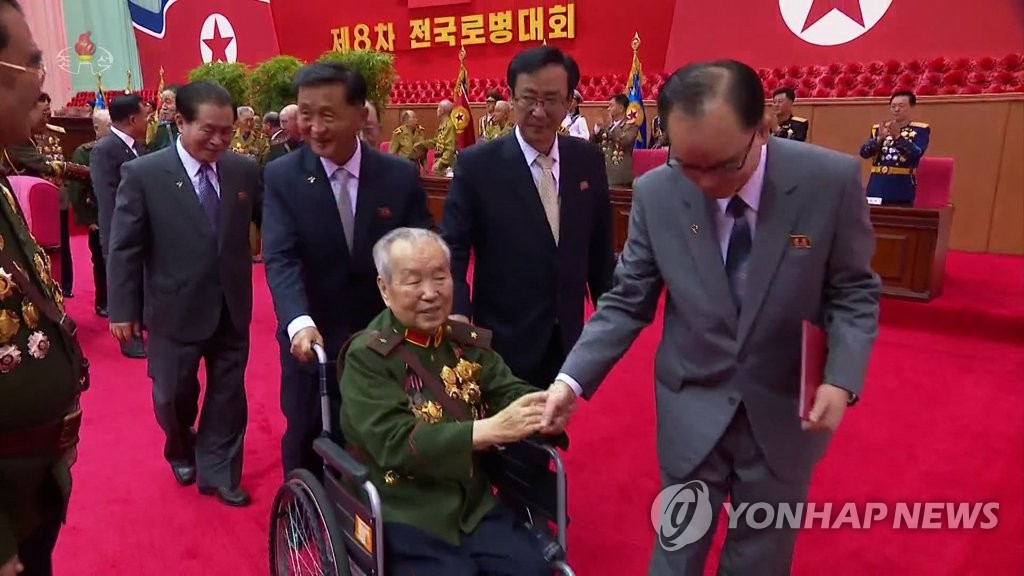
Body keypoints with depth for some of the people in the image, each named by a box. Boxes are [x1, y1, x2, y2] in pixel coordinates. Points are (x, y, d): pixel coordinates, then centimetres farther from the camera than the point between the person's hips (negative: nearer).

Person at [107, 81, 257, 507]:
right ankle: (180, 451, 48)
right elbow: (124, 248, -8)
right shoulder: (142, 174, -10)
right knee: (173, 395, 17)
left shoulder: (245, 170, -2)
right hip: (176, 309, -2)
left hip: (231, 308, 2)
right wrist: (123, 310, -8)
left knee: (228, 395, 12)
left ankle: (218, 473, 31)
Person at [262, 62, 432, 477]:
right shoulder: (281, 176, -8)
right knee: (306, 448, 18)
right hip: (312, 340, 0)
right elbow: (281, 258, -18)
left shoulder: (401, 176, -6)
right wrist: (300, 323, -36)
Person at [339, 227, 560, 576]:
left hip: (476, 505, 4)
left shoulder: (469, 341, 7)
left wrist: (544, 406, -27)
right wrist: (492, 429, -31)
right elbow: (396, 443, -21)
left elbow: (509, 392, -3)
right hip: (407, 518, -4)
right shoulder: (367, 358, -10)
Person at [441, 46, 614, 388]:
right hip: (503, 342, -3)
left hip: (566, 340, 4)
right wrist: (459, 316, -26)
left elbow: (600, 248, 7)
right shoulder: (476, 164, -12)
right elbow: (451, 251, -11)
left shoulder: (588, 160, -1)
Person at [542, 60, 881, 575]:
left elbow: (853, 292, -5)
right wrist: (573, 377, -16)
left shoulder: (832, 180, -16)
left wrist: (841, 378, -20)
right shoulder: (655, 193, -13)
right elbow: (627, 301, -6)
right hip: (691, 408, 1)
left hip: (786, 409, 0)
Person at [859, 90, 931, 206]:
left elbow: (916, 154, -11)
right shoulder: (878, 128, 13)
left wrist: (897, 136, -22)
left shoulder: (921, 129, 4)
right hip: (876, 188, 3)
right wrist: (880, 138, -15)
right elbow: (864, 153, 1)